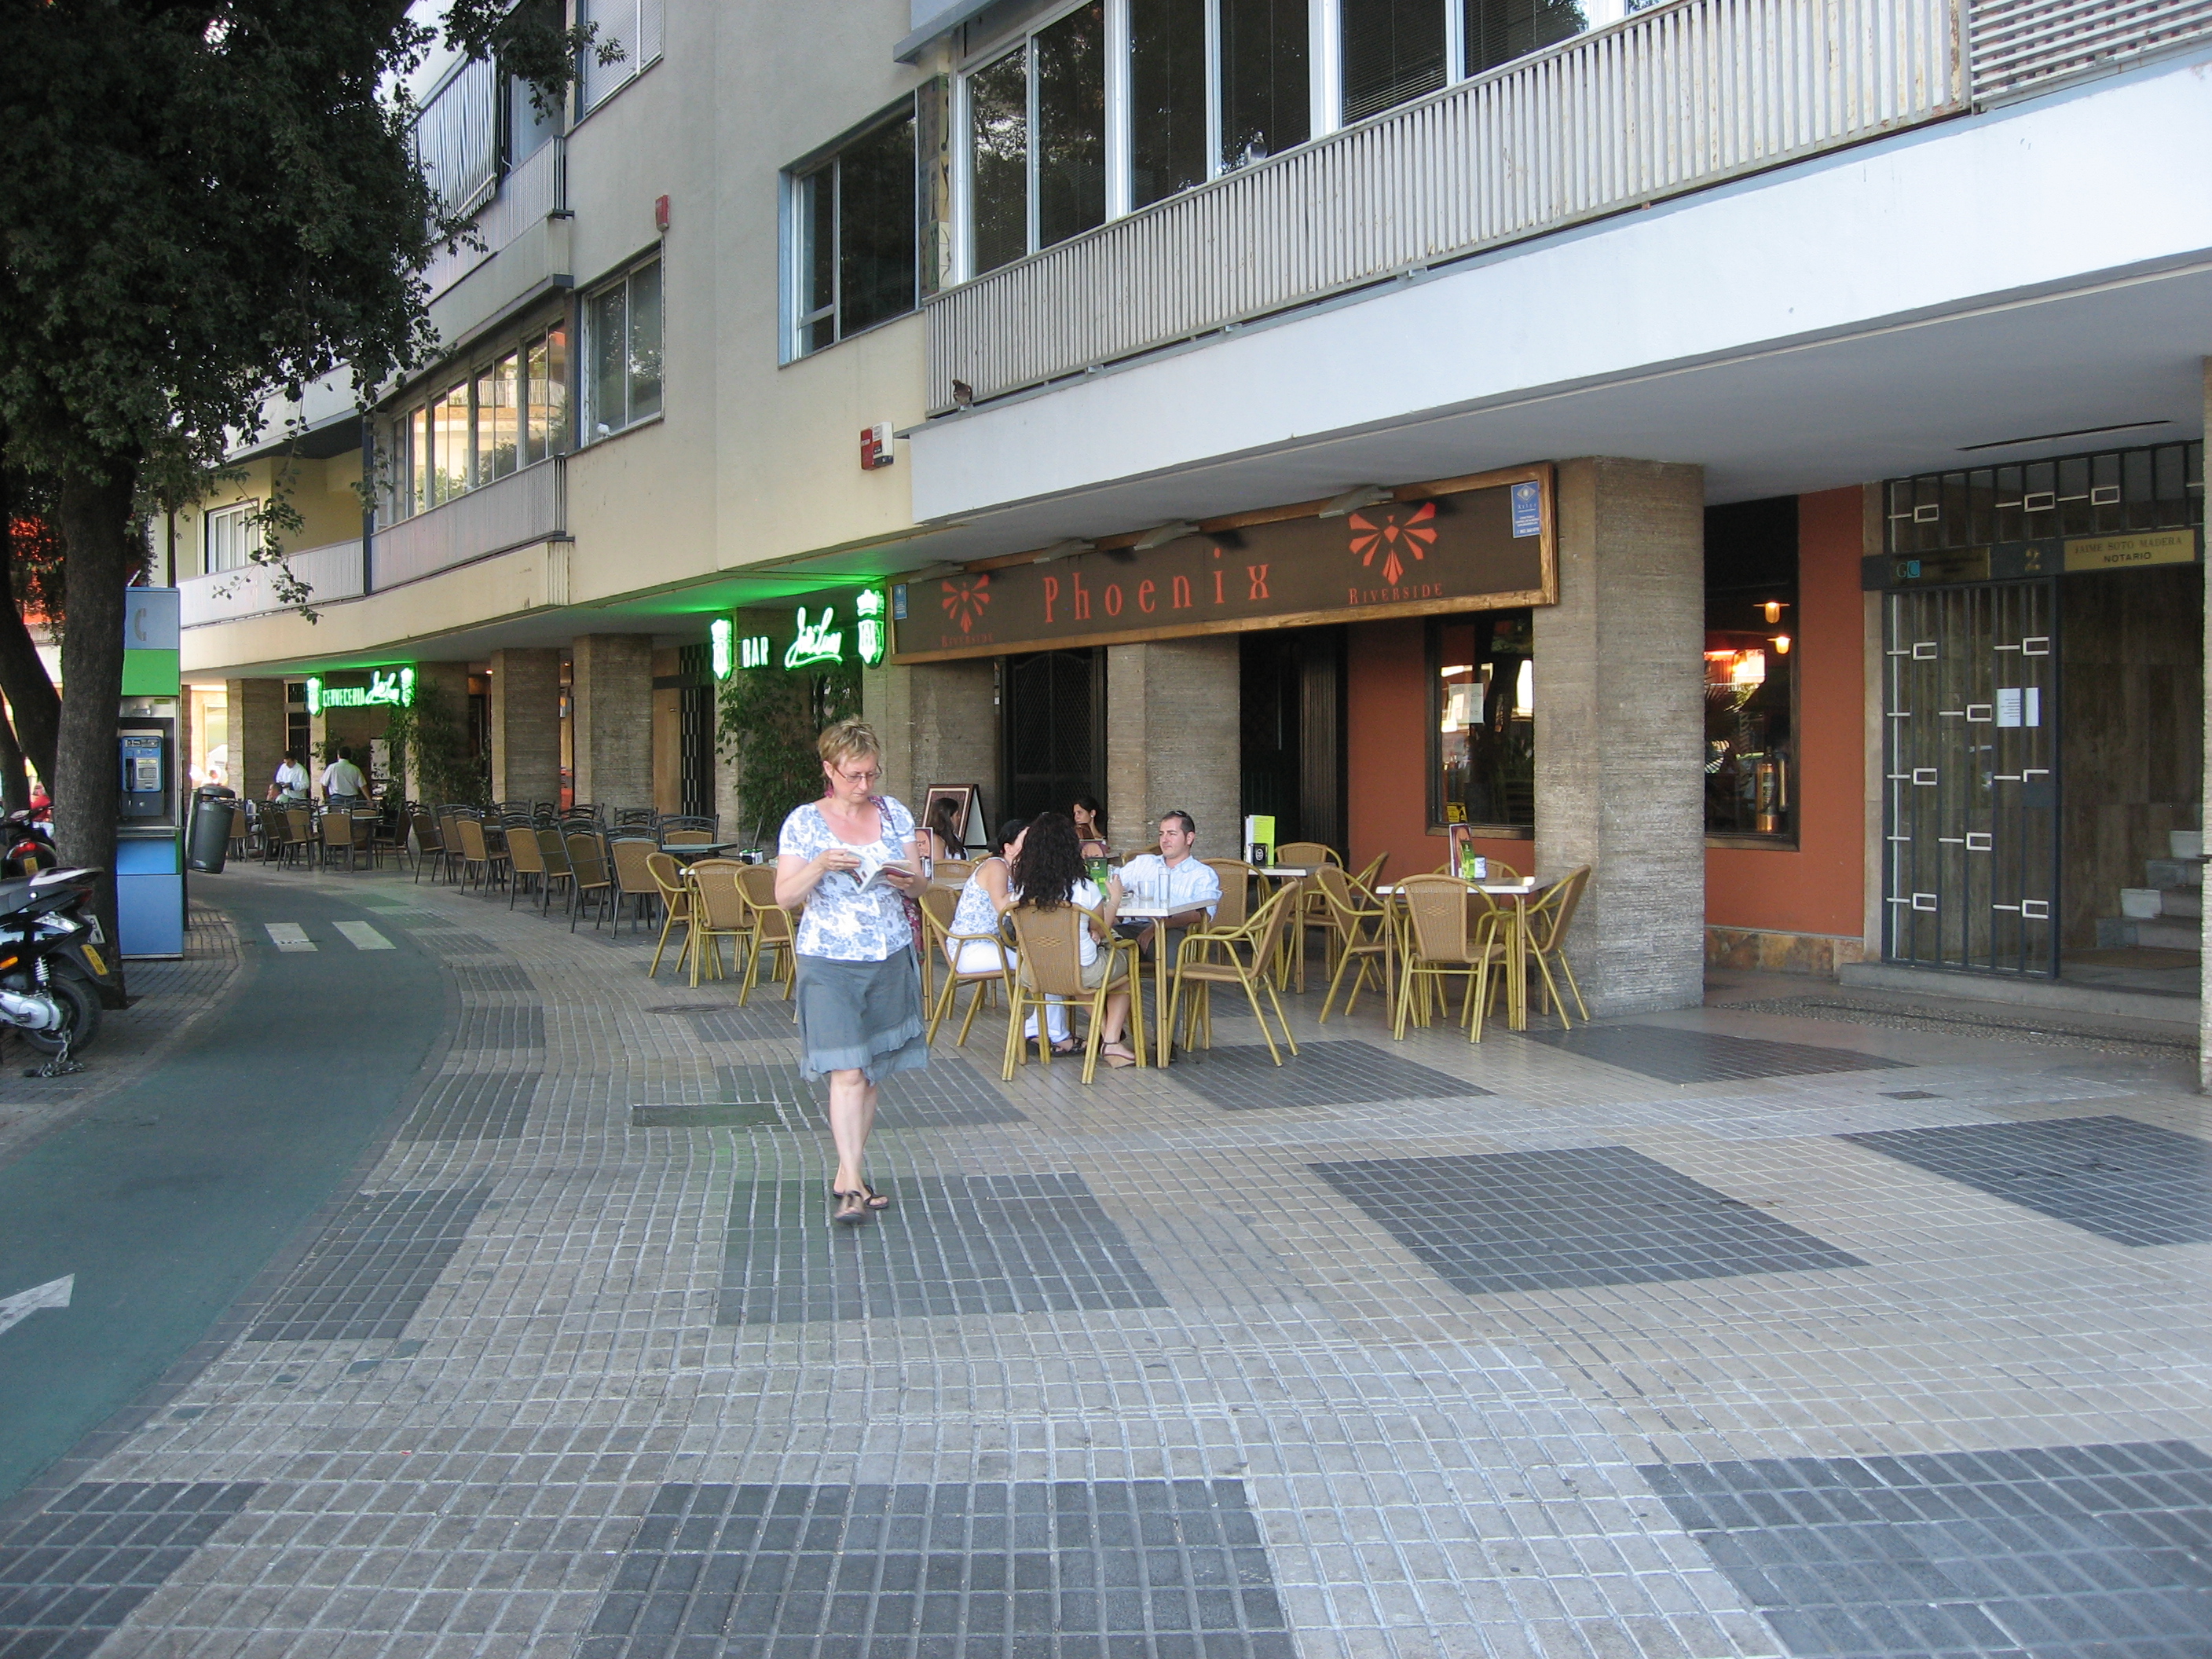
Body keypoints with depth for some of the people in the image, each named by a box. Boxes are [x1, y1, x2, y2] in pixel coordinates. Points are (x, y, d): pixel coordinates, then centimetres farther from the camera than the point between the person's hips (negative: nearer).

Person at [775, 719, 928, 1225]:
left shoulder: (894, 813, 7)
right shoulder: (803, 822, -1)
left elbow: (918, 882, 9)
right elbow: (785, 896, -3)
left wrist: (905, 880, -14)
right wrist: (818, 867, -21)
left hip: (890, 960, 3)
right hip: (830, 962, -3)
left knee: (870, 1073, 8)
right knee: (848, 1072, -12)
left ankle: (847, 1174, 19)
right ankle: (854, 1184, -12)